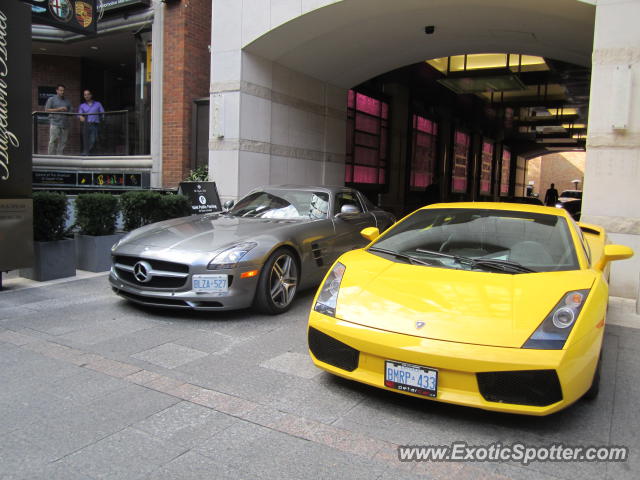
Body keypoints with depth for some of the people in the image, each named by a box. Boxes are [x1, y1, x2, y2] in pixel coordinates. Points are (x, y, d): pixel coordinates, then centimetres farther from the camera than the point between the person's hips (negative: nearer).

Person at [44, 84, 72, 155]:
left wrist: (66, 111, 2)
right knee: (53, 141, -9)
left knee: (63, 142, 1)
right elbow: (47, 110, -2)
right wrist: (59, 109, -9)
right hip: (55, 123, -4)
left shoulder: (67, 101, 21)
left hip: (65, 125, 4)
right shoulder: (51, 99, 8)